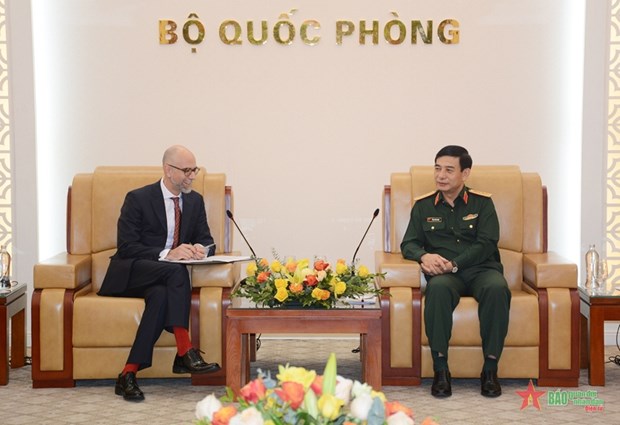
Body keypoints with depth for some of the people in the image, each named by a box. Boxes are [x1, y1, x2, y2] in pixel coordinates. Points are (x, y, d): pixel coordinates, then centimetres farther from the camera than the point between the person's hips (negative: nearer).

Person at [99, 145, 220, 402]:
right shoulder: (138, 198, -5)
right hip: (130, 274, -4)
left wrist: (200, 249, -13)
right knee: (176, 271, -36)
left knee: (161, 295, -35)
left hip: (162, 277, 4)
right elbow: (126, 247, -12)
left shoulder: (195, 201, 12)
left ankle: (129, 374, -37)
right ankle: (185, 353, -40)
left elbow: (207, 241, 13)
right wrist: (166, 254, -26)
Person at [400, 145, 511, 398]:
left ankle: (490, 370, -28)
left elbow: (486, 244, -2)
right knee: (438, 288, -37)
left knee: (497, 288, -36)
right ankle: (440, 370, -32)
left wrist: (454, 264, -16)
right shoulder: (423, 206, 16)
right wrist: (424, 256, -14)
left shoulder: (482, 203, 10)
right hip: (444, 273, 0)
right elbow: (408, 244, 11)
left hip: (480, 268, 0)